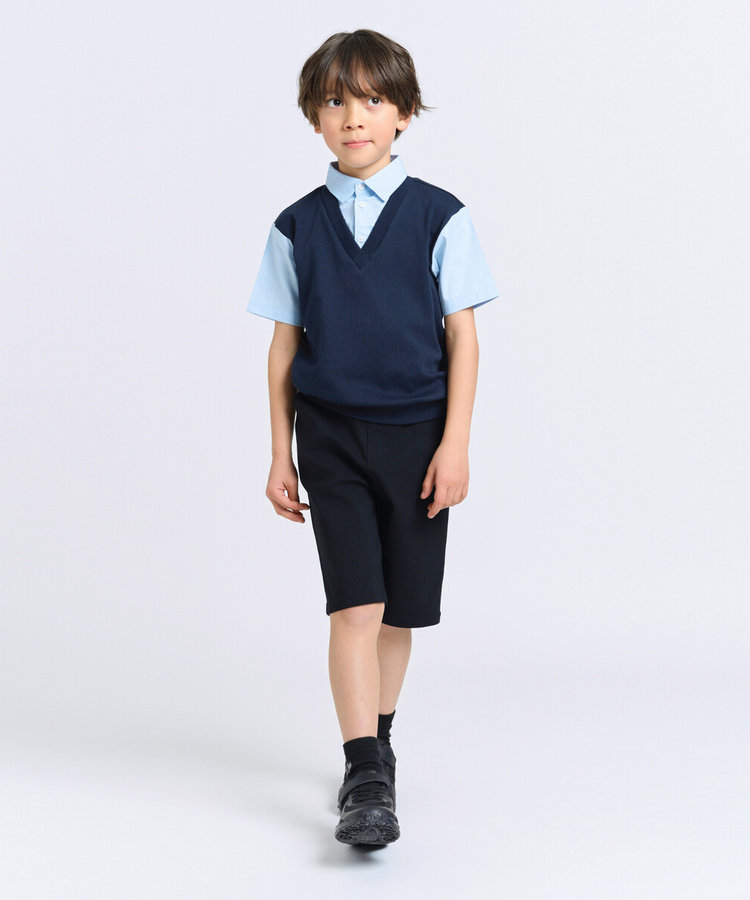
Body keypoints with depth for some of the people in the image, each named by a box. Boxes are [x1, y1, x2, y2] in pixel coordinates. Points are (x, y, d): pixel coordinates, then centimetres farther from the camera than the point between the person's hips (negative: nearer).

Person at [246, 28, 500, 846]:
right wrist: (281, 455, 6)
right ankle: (366, 778, -10)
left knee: (401, 610, 8)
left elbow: (462, 336, -1)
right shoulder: (297, 227, 4)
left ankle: (377, 735, 30)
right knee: (355, 606, -10)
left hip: (416, 433, 0)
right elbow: (285, 346, 7)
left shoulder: (440, 217, -1)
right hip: (332, 435, 0)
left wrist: (455, 443, -7)